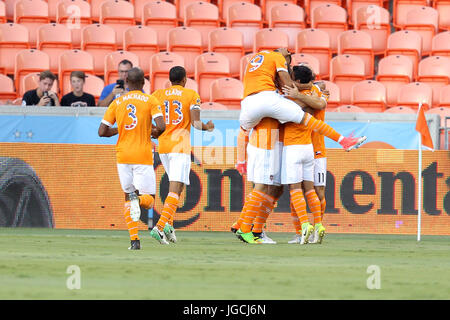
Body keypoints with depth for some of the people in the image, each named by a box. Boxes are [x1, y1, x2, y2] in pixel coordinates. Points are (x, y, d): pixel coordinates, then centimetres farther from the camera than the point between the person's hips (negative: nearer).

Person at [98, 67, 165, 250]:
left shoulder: (117, 103, 6)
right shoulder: (151, 101, -1)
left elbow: (102, 131, 3)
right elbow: (161, 126, -15)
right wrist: (155, 133, 9)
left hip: (123, 155, 3)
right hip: (143, 156, -3)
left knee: (128, 196, 16)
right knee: (149, 200, 4)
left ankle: (134, 239, 2)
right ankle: (138, 198, -34)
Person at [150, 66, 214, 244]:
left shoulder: (157, 95, 9)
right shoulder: (192, 96, 1)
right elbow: (196, 123, -7)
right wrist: (207, 127, 14)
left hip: (162, 145, 5)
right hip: (180, 146, -5)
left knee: (176, 185, 21)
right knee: (175, 189, -10)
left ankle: (169, 224, 9)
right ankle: (160, 227, -27)